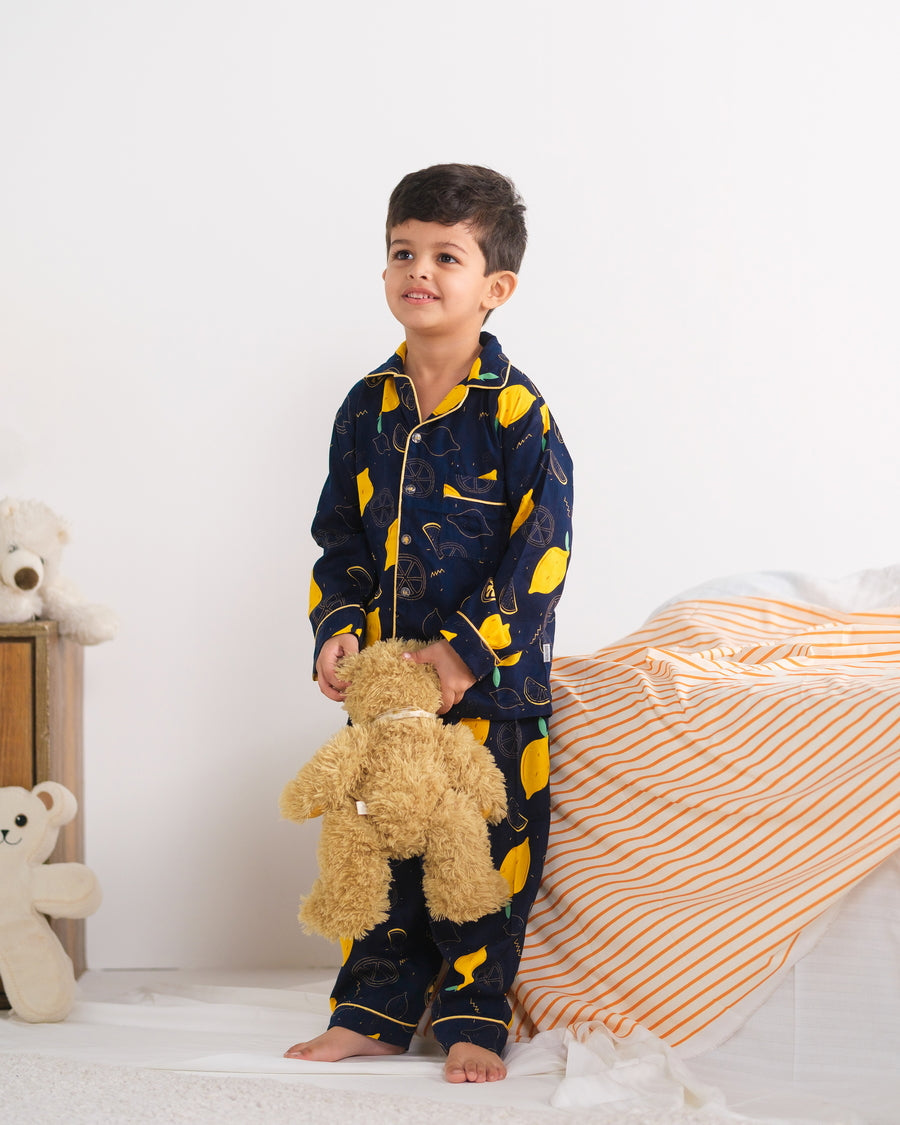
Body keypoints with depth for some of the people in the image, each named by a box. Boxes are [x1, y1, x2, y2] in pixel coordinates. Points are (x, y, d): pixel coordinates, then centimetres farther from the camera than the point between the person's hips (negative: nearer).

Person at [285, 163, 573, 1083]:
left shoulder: (517, 413, -10)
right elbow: (340, 539, 11)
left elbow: (540, 556, -13)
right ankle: (372, 1016, 23)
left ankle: (472, 1024, 16)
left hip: (494, 677, -4)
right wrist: (335, 631, -4)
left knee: (487, 851, 2)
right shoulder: (367, 409, 6)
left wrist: (466, 654, -19)